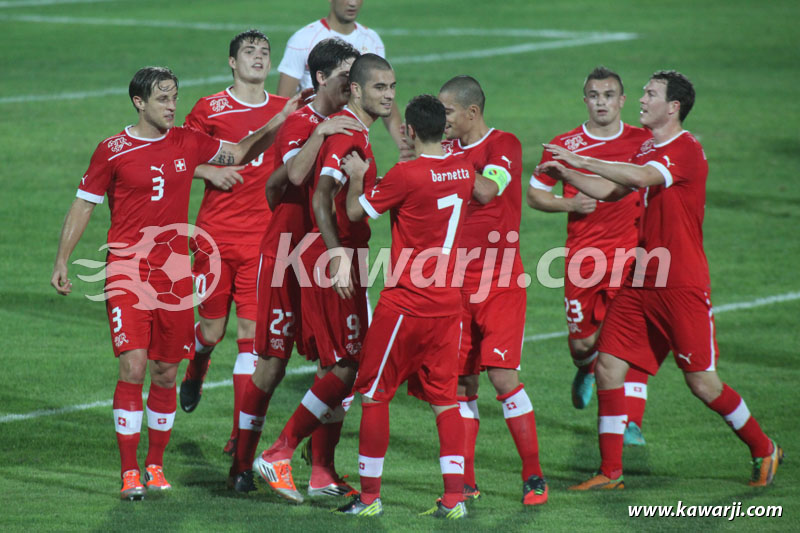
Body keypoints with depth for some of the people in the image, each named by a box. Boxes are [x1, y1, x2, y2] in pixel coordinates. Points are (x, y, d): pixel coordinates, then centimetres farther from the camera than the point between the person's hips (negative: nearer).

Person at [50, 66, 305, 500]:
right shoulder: (113, 151, -4)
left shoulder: (188, 142, 7)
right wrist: (62, 261, -1)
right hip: (127, 269, -4)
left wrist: (276, 124, 3)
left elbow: (241, 153, 20)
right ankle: (129, 473, -7)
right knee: (133, 367, -13)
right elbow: (83, 205, 3)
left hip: (174, 270, 4)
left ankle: (155, 465, 22)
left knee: (165, 374, 8)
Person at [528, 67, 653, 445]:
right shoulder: (564, 145, 2)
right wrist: (570, 204, -9)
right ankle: (586, 370, 43)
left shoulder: (643, 142, 3)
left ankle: (632, 422, -9)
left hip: (630, 254, -1)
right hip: (582, 257, 1)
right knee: (581, 341, 6)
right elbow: (534, 194, 9)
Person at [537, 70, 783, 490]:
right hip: (641, 282, 8)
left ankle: (764, 450, 17)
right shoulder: (647, 150, 15)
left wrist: (582, 160, -26)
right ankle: (610, 473, 5)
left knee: (701, 381, -3)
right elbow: (608, 191, 24)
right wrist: (566, 174, 10)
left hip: (681, 285, -8)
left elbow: (640, 178, -30)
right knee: (608, 366, -1)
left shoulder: (686, 151, -14)